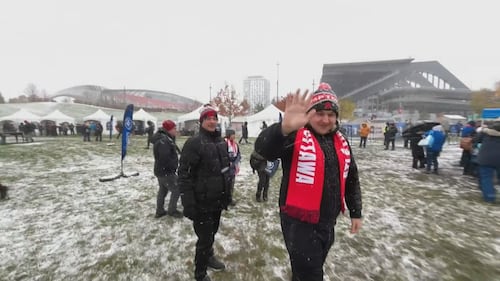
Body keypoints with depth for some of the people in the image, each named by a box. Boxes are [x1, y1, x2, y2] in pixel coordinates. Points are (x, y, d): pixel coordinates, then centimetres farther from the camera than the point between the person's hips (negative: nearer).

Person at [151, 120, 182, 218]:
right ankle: (172, 210, 14)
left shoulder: (165, 139, 9)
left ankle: (159, 211, 34)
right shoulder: (163, 141, -25)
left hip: (161, 170, 11)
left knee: (163, 190, 21)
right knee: (176, 190, 1)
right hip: (166, 172, -11)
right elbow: (165, 159, -30)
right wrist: (174, 166, -17)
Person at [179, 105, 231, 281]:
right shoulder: (194, 143, -16)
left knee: (212, 233, 24)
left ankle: (209, 257, 50)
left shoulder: (221, 142, 7)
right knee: (205, 238, 4)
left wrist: (228, 193, 18)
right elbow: (184, 175, -19)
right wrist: (188, 203, -22)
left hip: (218, 200, 7)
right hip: (202, 202, -7)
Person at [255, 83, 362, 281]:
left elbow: (351, 178, 14)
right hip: (299, 222, -6)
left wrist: (356, 212, 15)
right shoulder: (296, 137, -17)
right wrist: (285, 128, -54)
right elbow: (263, 149, -36)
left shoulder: (341, 141, 4)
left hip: (328, 222, 7)